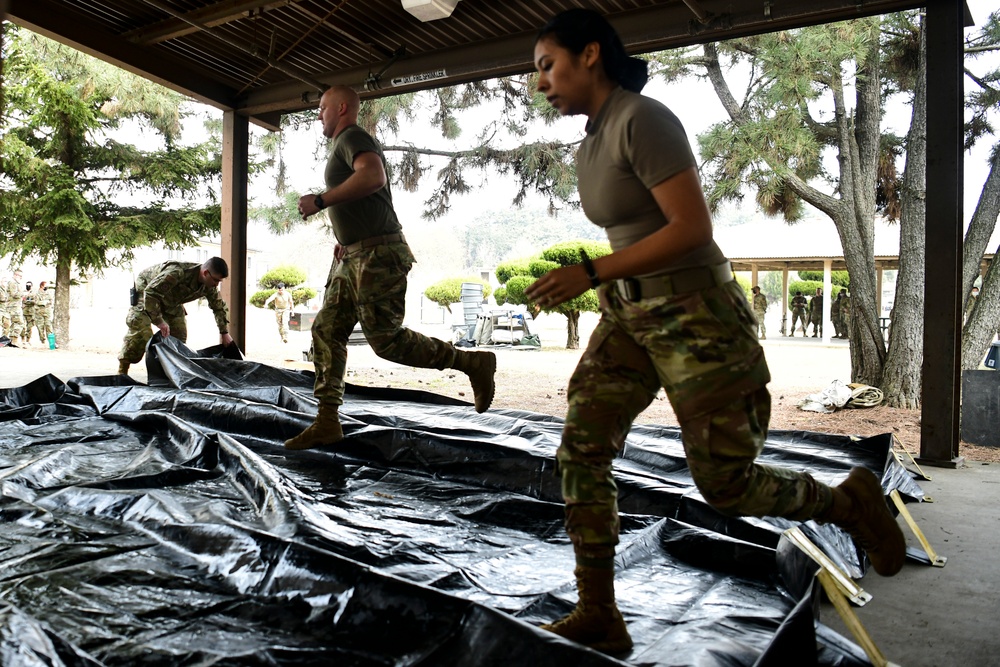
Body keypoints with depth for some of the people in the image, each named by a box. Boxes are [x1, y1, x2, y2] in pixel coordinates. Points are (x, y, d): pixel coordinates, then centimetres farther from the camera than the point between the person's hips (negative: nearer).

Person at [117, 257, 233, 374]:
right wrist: (159, 321, -44)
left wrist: (224, 333, -6)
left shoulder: (209, 286, -18)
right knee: (141, 331, -19)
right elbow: (151, 292, -44)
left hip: (172, 301, 7)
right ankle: (122, 371, -13)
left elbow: (219, 307, -2)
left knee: (179, 333, -2)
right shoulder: (177, 272, -42)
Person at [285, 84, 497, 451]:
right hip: (355, 257, 10)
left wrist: (320, 200, -23)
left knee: (386, 340, -10)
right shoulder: (345, 145, 25)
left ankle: (472, 362, 2)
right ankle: (327, 423, 8)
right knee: (326, 332, 5)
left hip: (378, 255, -10)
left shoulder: (352, 137, -7)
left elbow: (373, 176, -29)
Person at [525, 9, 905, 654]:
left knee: (724, 481, 0)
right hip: (631, 313, 9)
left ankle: (850, 501, 28)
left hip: (694, 314, -8)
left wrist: (590, 274, -24)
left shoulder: (644, 119, -17)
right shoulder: (594, 139, 11)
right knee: (581, 451, -4)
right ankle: (598, 615, 5)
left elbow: (694, 228, -23)